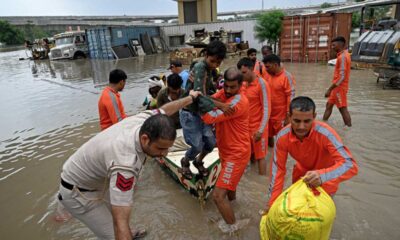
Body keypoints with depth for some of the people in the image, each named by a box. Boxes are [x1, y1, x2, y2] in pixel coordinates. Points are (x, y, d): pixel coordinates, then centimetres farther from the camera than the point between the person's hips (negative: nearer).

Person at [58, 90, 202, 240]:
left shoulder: (145, 120, -23)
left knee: (123, 205, 27)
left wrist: (191, 97, 15)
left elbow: (165, 109, 0)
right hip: (79, 192, -8)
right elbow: (120, 222, -44)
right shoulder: (125, 163, -44)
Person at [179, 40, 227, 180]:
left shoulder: (209, 70, 6)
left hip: (201, 112, 8)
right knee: (197, 146, -5)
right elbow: (199, 94, -31)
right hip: (189, 113, -8)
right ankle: (185, 162, 27)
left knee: (211, 142, 8)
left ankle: (198, 161, 37)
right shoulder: (200, 67, -22)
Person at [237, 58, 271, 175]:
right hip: (247, 126, 6)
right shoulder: (245, 84, 7)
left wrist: (261, 130, -20)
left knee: (260, 156, 4)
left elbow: (266, 109, -16)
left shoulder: (261, 84, -13)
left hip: (258, 128, -6)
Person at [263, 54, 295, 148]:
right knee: (268, 135, 19)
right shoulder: (269, 75, 2)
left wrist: (288, 116, -18)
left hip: (281, 115, -6)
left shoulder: (287, 77, -16)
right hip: (268, 113, 6)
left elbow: (291, 96, -17)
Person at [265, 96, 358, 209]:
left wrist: (322, 176, -56)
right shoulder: (282, 137, -27)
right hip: (301, 173, 3)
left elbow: (351, 165, -38)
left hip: (326, 176, -2)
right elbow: (278, 169, -21)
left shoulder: (325, 134, -37)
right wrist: (273, 204, -23)